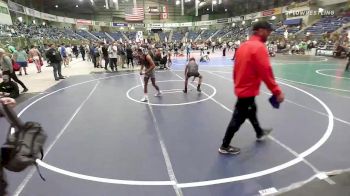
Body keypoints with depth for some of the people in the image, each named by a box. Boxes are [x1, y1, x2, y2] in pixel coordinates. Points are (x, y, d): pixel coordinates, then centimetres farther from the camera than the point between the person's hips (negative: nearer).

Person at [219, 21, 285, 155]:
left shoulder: (244, 45, 7)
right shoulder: (259, 47, -19)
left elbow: (236, 68, 13)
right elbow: (266, 72, -24)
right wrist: (277, 92, -18)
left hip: (242, 87, 9)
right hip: (248, 90, -9)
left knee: (251, 111, 27)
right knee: (238, 118, 1)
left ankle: (260, 133, 52)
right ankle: (224, 146, 14)